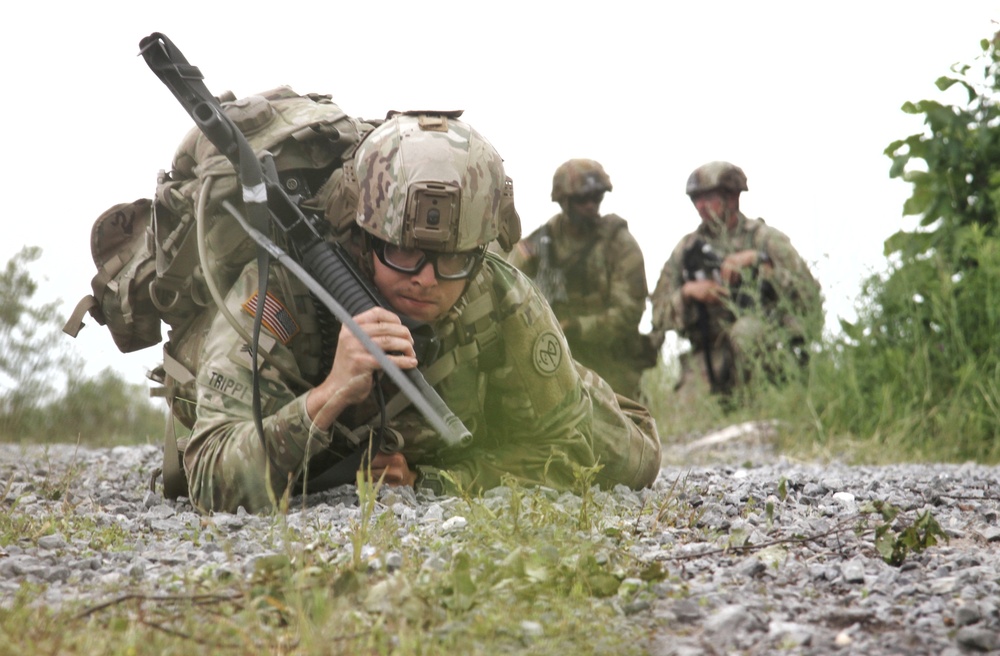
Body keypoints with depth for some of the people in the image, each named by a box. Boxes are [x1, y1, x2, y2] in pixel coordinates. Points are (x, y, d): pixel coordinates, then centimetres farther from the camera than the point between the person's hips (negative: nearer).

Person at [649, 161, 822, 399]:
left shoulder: (765, 238, 5)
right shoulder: (686, 249, 15)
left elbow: (808, 292, -8)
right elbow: (659, 315, 11)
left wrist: (758, 261, -15)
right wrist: (687, 292, -8)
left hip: (764, 349, -2)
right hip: (708, 359, 2)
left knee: (745, 329, -35)